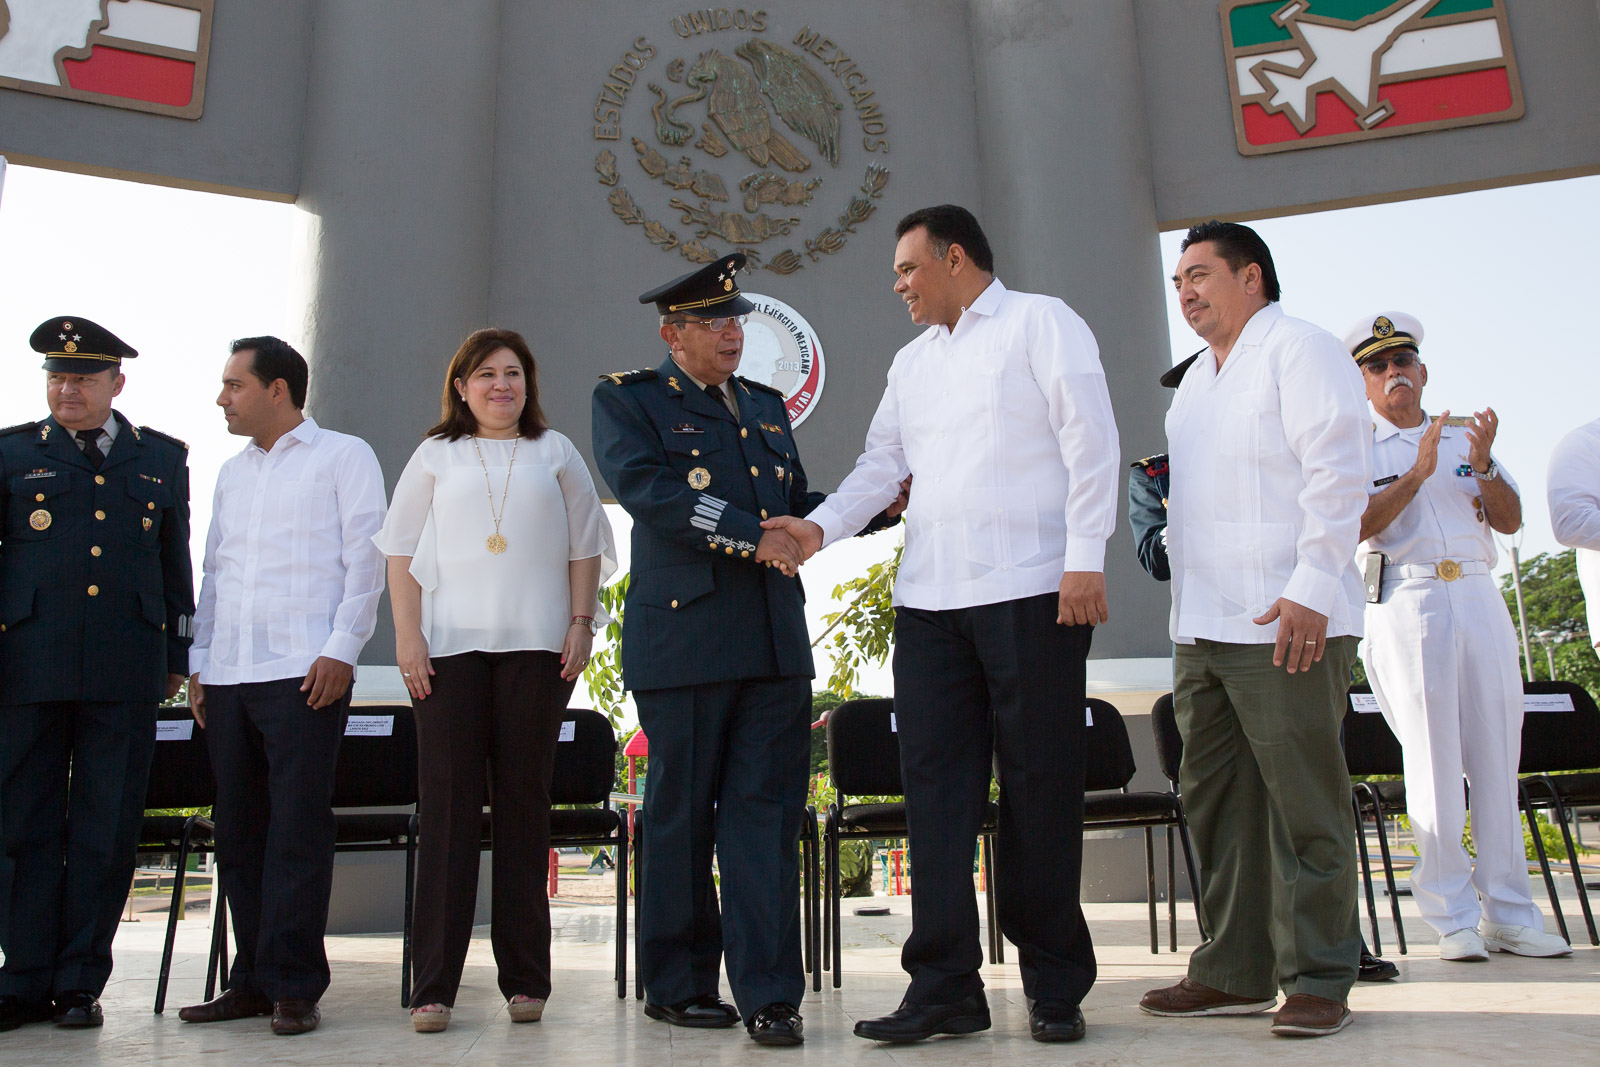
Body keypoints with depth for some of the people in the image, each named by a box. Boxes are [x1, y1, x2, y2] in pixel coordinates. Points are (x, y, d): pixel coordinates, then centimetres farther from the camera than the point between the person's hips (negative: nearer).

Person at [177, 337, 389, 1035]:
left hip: (304, 672, -6)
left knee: (298, 828, -6)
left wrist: (340, 649, -12)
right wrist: (199, 659, 14)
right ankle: (252, 980, 17)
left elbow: (365, 558, -4)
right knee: (239, 830, 8)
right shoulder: (232, 472, 23)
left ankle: (294, 986, 0)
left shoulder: (344, 456, 4)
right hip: (228, 675, 6)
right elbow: (214, 569, 23)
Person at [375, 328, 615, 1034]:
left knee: (525, 802, 2)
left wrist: (582, 624, 1)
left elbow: (585, 547, 13)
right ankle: (434, 985, 1)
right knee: (447, 803, -4)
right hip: (450, 645, 0)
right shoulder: (436, 457, 14)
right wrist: (407, 636, -1)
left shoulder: (554, 453, 15)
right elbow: (401, 551, 10)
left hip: (536, 645, 0)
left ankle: (525, 978, 9)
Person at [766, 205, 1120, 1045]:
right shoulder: (911, 362, 22)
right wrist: (822, 526, 0)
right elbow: (882, 463, 17)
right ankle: (945, 985, 9)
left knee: (1040, 787, 1)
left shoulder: (1040, 322, 4)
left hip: (1029, 591, -5)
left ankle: (1055, 985, 15)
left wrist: (1086, 558, -13)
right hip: (929, 599, 6)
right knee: (936, 786, 2)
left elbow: (1089, 440, -4)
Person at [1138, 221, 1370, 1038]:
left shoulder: (1299, 349, -2)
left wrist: (1311, 586, -18)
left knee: (1302, 802, -3)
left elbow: (1337, 471, -12)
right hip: (1202, 627, 9)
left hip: (1283, 622, -8)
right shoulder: (1197, 379, 24)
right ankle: (1234, 972, 18)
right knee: (1216, 801, 9)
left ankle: (1317, 979, 7)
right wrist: (1163, 519, 13)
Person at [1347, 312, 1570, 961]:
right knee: (1433, 761, -5)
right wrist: (1417, 473, -17)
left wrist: (1485, 466, -7)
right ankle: (1453, 919, 2)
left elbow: (1510, 521, 10)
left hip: (1478, 597, 4)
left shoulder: (1464, 437, 19)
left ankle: (1510, 916, 12)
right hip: (1407, 603, -4)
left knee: (1497, 756, 3)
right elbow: (1358, 525, -8)